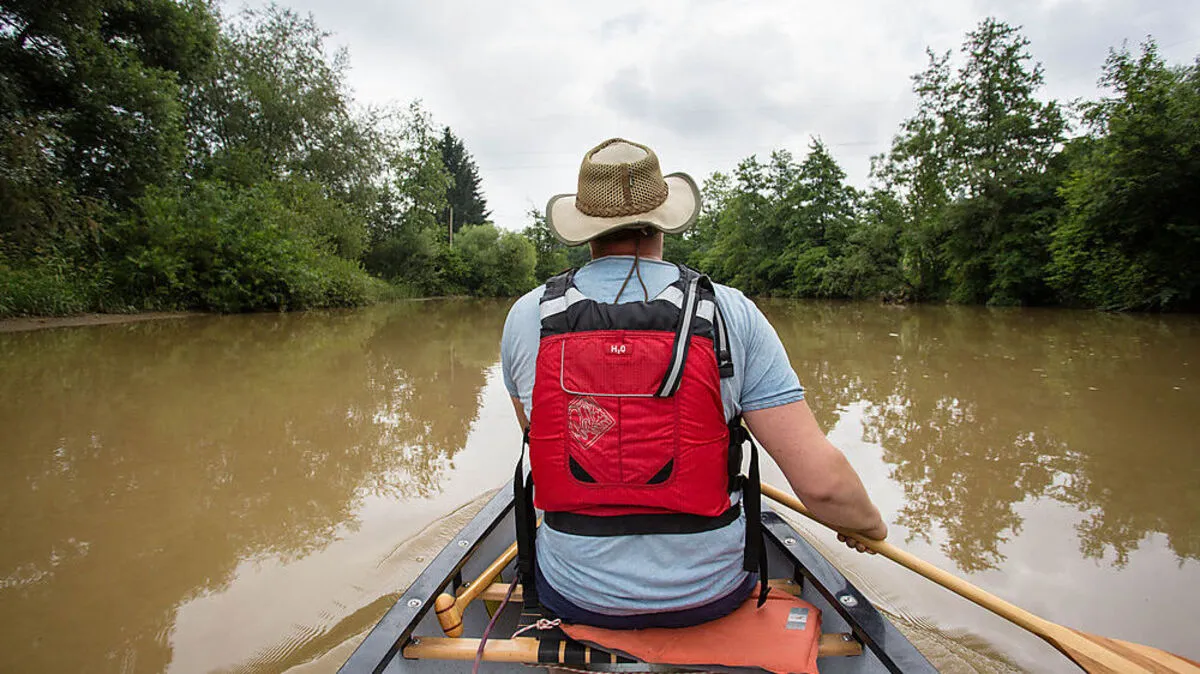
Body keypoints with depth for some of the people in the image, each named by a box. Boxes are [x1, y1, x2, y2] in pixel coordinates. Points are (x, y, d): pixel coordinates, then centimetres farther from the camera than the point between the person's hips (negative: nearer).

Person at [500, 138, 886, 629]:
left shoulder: (527, 317, -10)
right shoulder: (731, 313, -14)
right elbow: (821, 480, -16)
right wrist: (871, 524, 6)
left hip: (575, 597, 1)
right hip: (710, 596, 0)